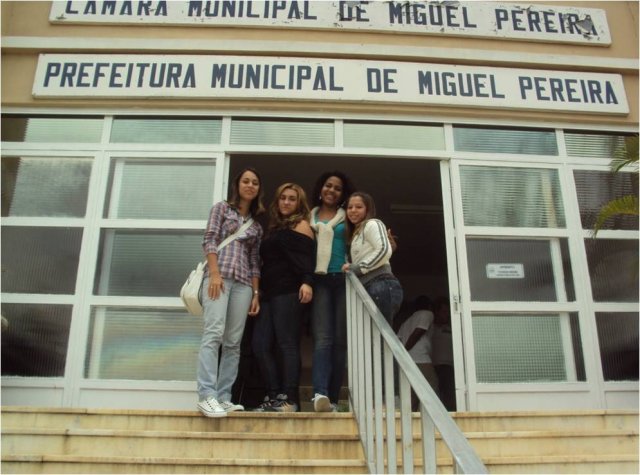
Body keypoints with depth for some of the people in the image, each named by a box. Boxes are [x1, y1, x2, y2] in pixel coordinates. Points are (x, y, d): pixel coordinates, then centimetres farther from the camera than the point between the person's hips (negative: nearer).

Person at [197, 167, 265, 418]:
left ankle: (223, 397, -1)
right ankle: (207, 395, -22)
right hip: (219, 275, -4)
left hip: (243, 282, 5)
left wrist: (256, 293, 11)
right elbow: (209, 240, 1)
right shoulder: (222, 208, 13)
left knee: (233, 341, -3)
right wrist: (215, 273, -13)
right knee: (214, 332, -19)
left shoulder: (256, 225, 24)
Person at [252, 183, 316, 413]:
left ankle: (289, 400, -5)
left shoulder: (301, 224, 4)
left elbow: (308, 256, -10)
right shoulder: (274, 227, 26)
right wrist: (260, 290, 15)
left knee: (287, 345, -8)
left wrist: (307, 283, -26)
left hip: (289, 292, -8)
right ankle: (274, 396, 8)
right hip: (270, 293, 8)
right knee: (260, 344, 1)